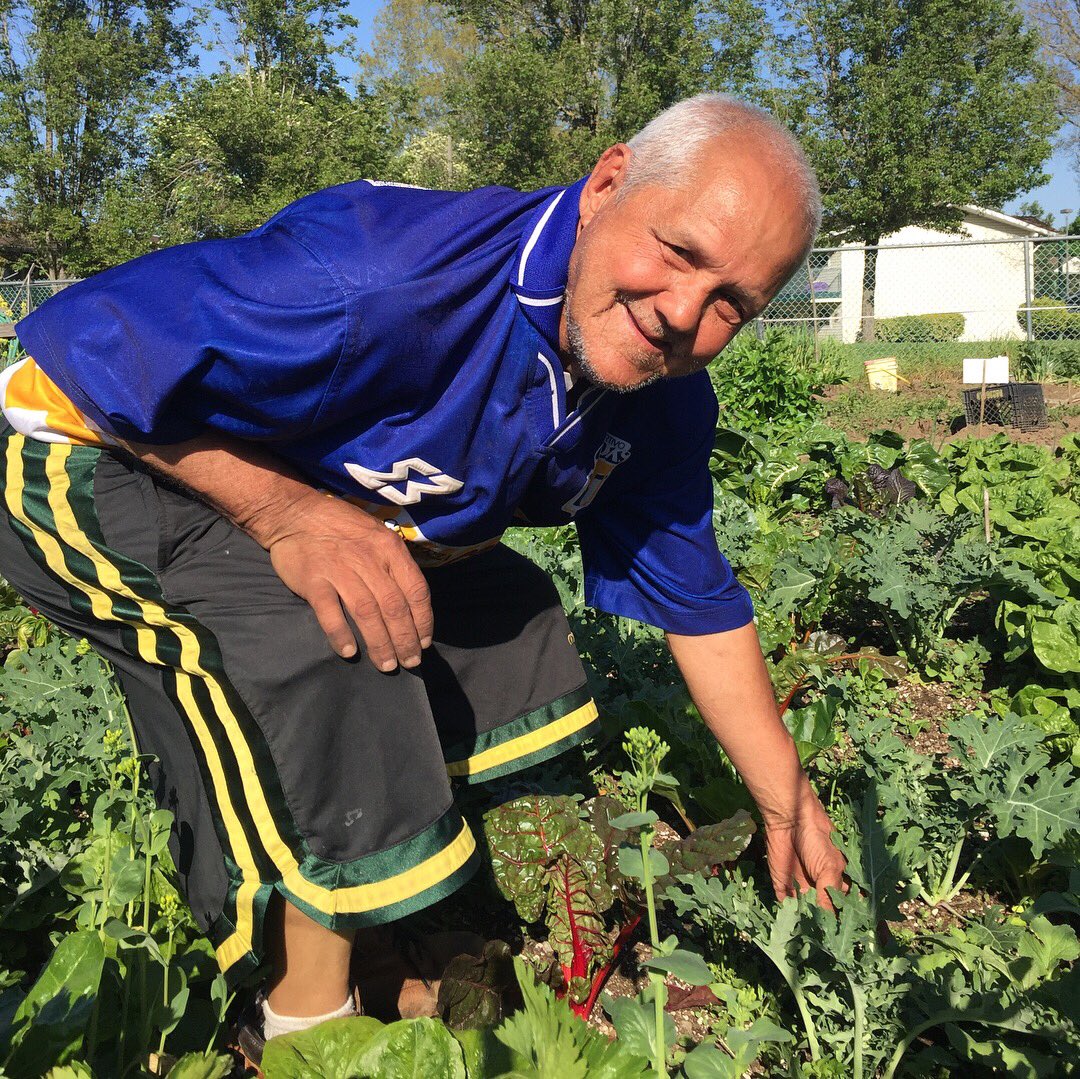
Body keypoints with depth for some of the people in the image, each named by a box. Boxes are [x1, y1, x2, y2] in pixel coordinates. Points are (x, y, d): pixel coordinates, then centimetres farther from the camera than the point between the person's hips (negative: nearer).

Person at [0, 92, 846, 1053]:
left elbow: (698, 603, 0)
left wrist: (788, 805, 4)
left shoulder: (664, 404, -10)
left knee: (509, 629, 7)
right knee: (330, 648, -31)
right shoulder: (397, 273, -37)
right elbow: (93, 343, -30)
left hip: (327, 507, 8)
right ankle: (312, 1026, -8)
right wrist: (288, 513, -37)